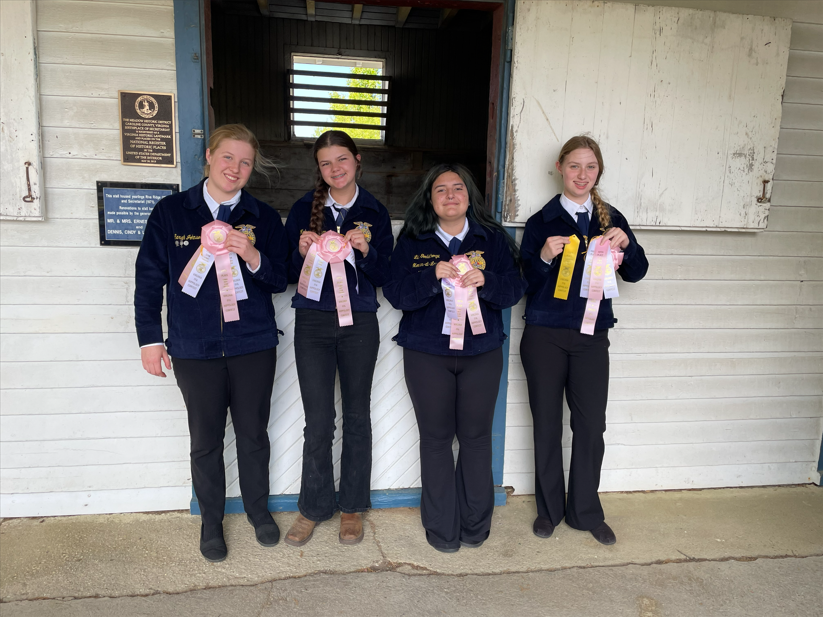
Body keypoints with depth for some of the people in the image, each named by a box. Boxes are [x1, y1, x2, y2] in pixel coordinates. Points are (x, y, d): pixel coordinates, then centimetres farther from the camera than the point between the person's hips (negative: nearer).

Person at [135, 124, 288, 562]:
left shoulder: (263, 218, 2)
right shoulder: (170, 212, 0)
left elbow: (279, 281, 1)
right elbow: (149, 278, 3)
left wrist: (252, 257, -19)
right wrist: (150, 339, 1)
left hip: (254, 345, 1)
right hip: (195, 348, 0)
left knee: (253, 434, 12)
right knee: (206, 440, 11)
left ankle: (258, 509, 35)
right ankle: (211, 521, 32)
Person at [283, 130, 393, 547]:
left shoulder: (374, 212, 6)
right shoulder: (304, 209, 5)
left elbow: (385, 276, 3)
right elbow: (288, 274, 5)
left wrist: (366, 250, -15)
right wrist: (302, 252, -15)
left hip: (359, 323, 1)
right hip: (313, 323, 0)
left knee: (357, 415, 9)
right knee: (318, 421, -1)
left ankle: (352, 507, 26)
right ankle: (314, 507, 20)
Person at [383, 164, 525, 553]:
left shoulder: (493, 239, 7)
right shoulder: (411, 242, 5)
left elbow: (514, 291, 0)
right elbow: (396, 294, -6)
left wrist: (485, 281, -20)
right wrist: (433, 276, -21)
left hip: (482, 352, 1)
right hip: (427, 354, -1)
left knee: (476, 436, 6)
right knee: (436, 438, 4)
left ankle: (475, 525, 24)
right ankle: (441, 528, 20)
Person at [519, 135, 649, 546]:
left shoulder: (611, 220, 10)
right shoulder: (541, 222, 3)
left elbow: (636, 274, 6)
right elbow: (524, 284, -1)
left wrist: (626, 243, -12)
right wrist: (543, 257, -20)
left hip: (592, 336, 2)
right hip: (544, 337, -1)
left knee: (591, 425, 4)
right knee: (547, 425, 7)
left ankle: (586, 512, 23)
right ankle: (549, 509, 25)